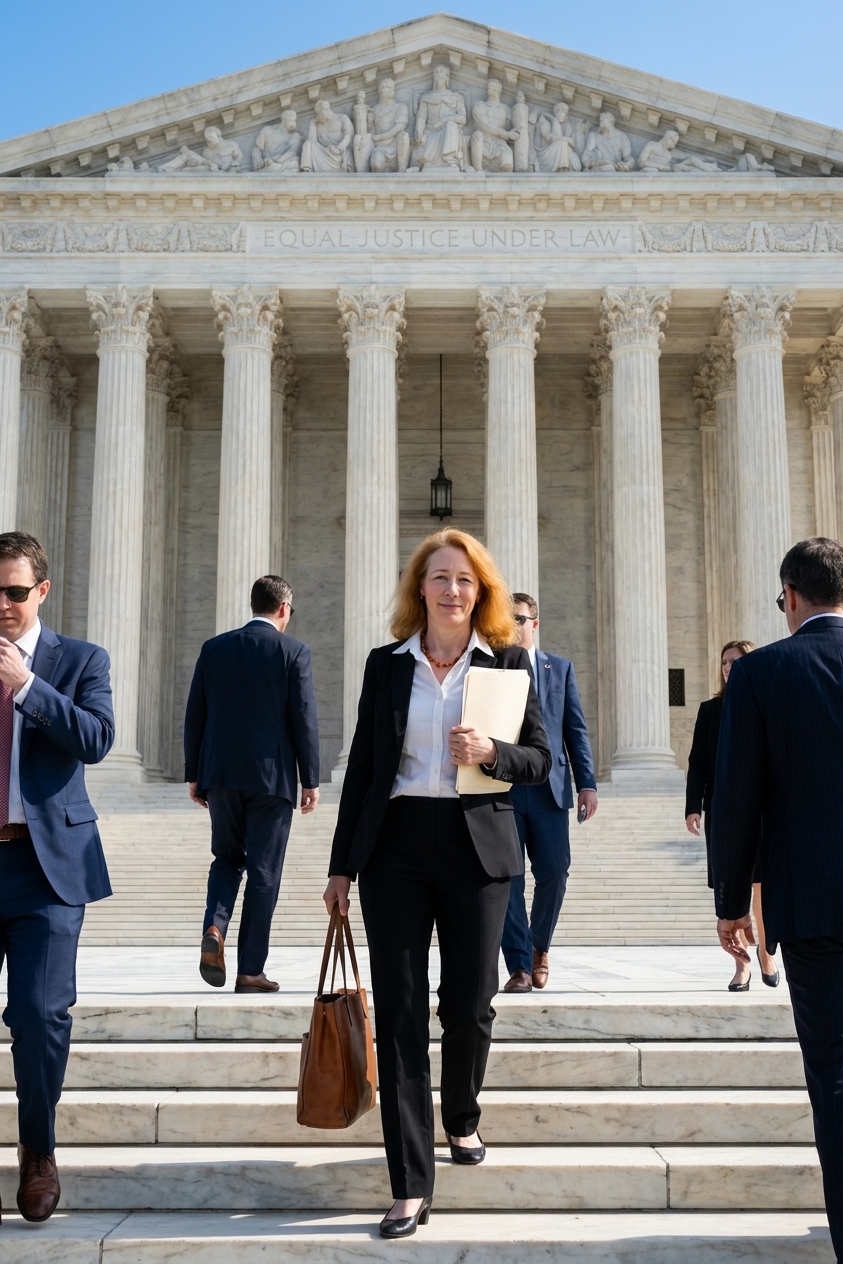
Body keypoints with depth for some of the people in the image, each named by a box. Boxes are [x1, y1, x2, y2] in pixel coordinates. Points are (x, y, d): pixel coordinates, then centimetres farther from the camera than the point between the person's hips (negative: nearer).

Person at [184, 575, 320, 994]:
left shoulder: (214, 648, 6)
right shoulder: (293, 652, -4)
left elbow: (195, 716, 7)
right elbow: (304, 720, -6)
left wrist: (193, 774, 14)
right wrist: (310, 780, 0)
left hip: (221, 774, 3)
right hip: (271, 777, -3)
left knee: (227, 858, 20)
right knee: (263, 873, 4)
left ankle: (214, 928, -5)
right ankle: (250, 969, 6)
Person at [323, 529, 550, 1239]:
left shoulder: (508, 660, 3)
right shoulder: (387, 665, 6)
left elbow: (540, 760, 4)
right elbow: (363, 766, 8)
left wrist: (491, 753, -17)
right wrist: (341, 865, 6)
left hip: (477, 849, 0)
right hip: (394, 848, 1)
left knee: (469, 1003, 7)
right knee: (399, 1010, -1)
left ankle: (462, 1120, 38)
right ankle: (411, 1186, 4)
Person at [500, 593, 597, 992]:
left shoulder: (561, 668, 11)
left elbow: (576, 730, 8)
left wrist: (587, 783, 0)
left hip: (549, 787, 1)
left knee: (554, 874, 1)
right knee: (506, 880, -3)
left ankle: (539, 948, 26)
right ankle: (519, 967, 4)